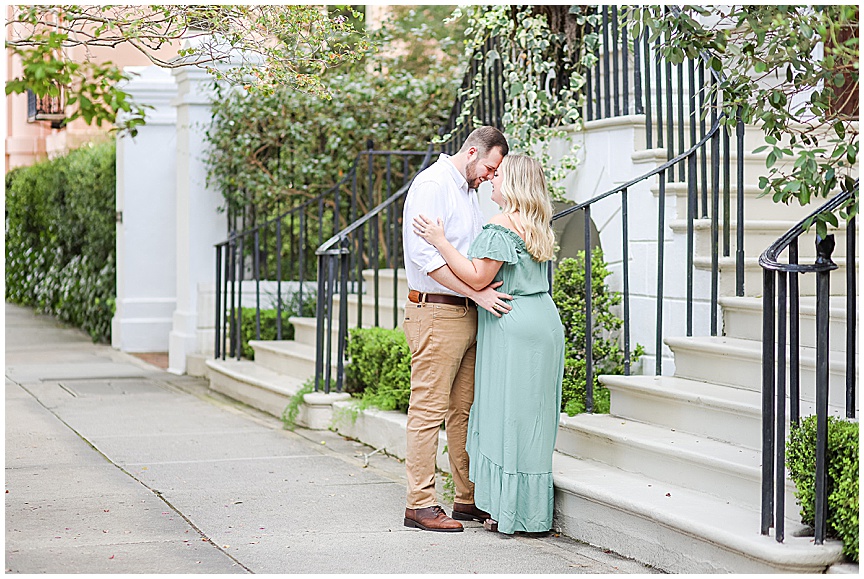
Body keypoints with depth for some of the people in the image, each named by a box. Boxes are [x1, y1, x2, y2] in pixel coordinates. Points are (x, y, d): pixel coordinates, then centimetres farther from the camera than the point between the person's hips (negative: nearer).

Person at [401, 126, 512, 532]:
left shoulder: (469, 190, 19)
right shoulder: (431, 185, -11)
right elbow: (424, 255, -21)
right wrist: (477, 293, -23)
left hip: (468, 315, 9)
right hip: (436, 313, -9)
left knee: (466, 410, 11)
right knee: (429, 410, -6)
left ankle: (469, 499, 16)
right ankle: (420, 505, -3)